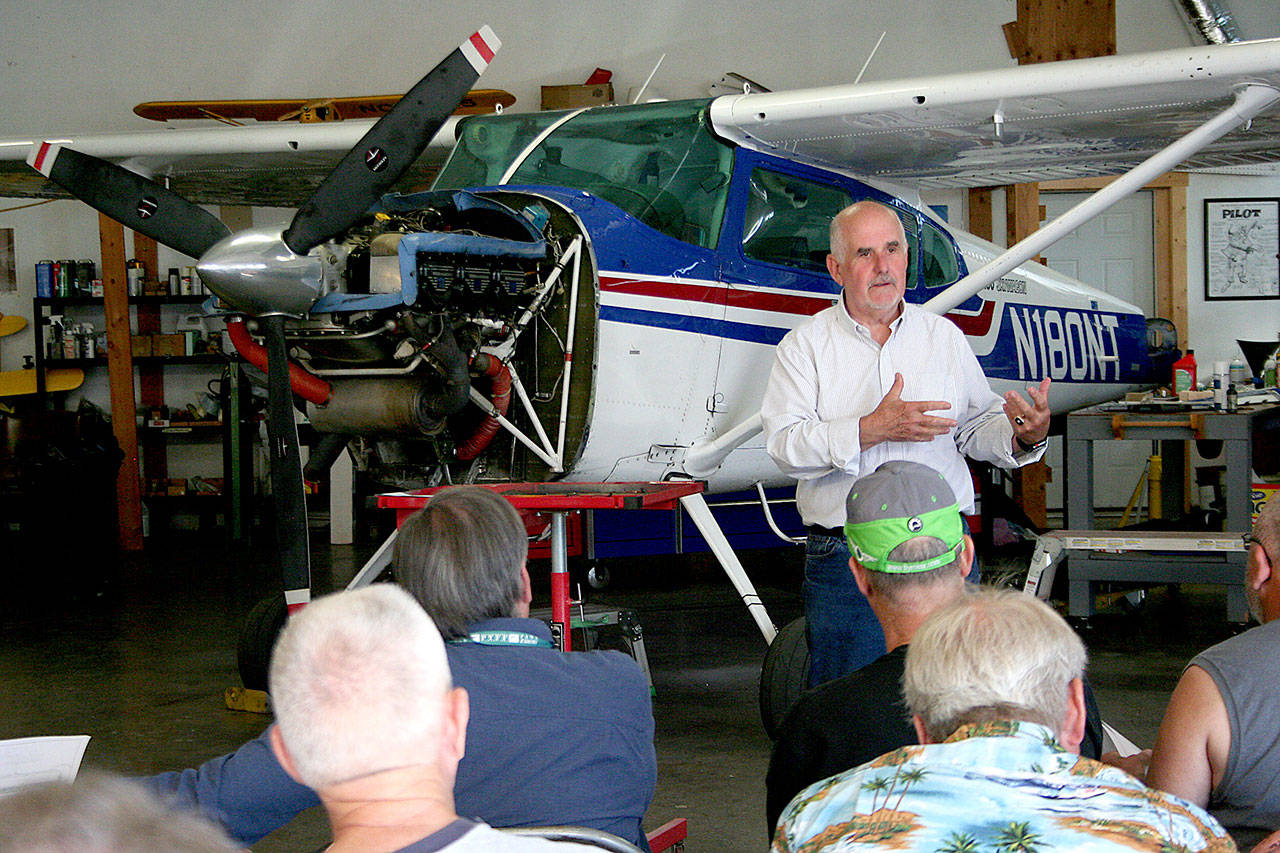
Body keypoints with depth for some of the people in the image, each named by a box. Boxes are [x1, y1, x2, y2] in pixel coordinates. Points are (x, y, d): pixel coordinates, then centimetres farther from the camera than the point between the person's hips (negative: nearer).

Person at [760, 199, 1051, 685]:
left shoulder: (944, 336, 12)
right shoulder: (805, 345, 3)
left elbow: (975, 430, 12)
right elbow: (783, 444, -9)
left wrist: (1024, 435, -10)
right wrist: (872, 430, -19)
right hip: (844, 562, -2)